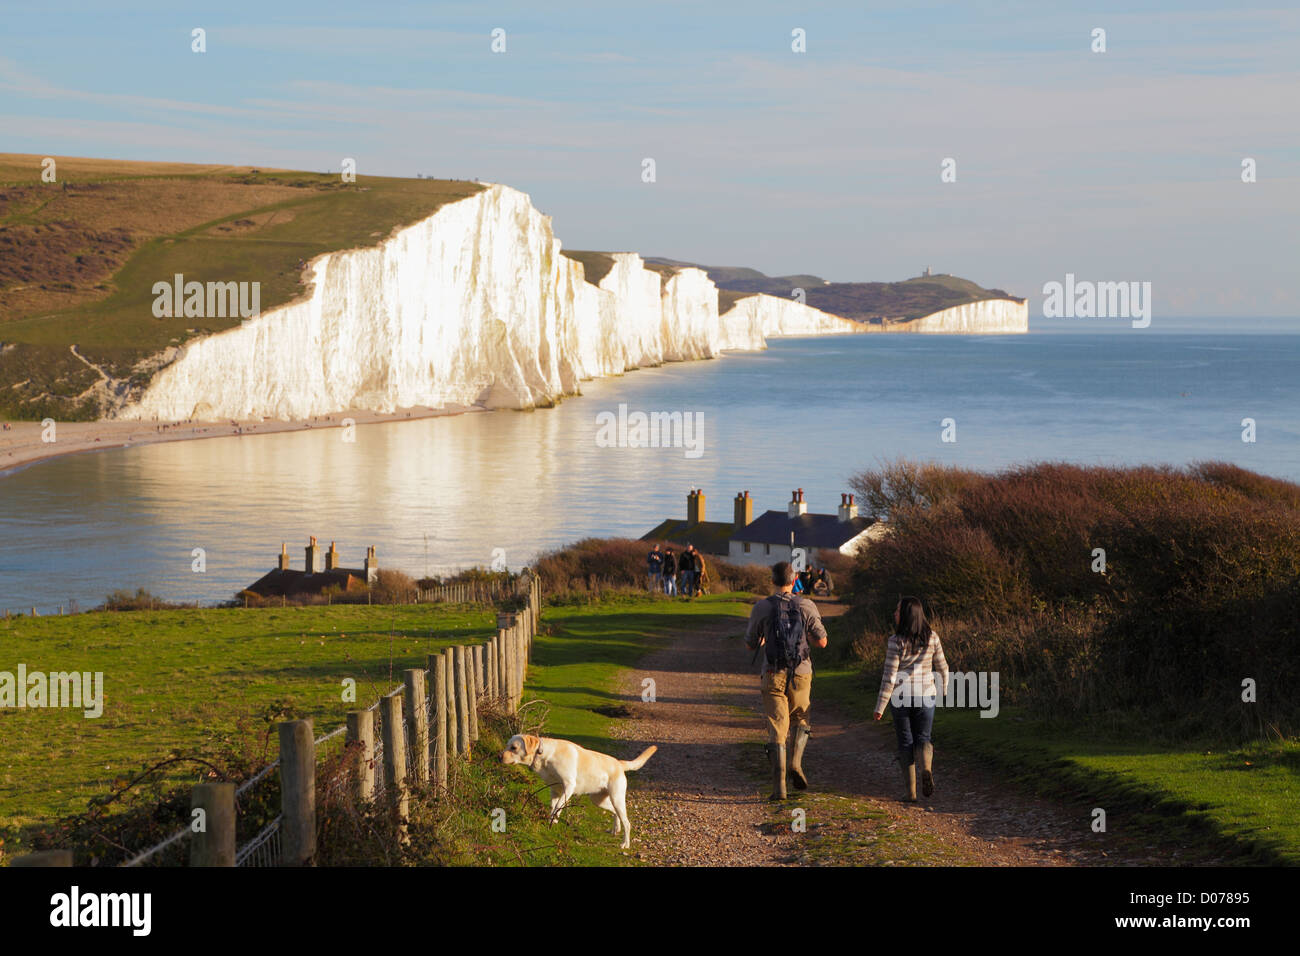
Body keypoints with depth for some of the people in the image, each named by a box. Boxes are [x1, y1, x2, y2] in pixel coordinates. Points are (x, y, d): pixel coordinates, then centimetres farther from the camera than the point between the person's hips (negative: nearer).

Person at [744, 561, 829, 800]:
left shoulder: (762, 608, -4)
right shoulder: (806, 606, -3)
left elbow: (750, 644, 4)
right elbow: (821, 641, 0)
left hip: (774, 675, 0)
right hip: (801, 673, 1)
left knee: (777, 727, 0)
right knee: (802, 721, 22)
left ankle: (779, 784, -11)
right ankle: (796, 762, -2)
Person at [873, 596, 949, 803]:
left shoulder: (896, 641, -14)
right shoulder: (932, 638, -3)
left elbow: (889, 677, -14)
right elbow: (942, 667, 7)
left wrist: (880, 707, -8)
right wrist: (943, 688, 27)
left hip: (900, 697, -2)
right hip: (925, 696, 2)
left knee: (905, 742, 10)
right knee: (923, 738, 16)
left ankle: (910, 791, 6)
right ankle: (927, 768, -17)